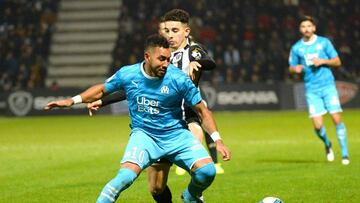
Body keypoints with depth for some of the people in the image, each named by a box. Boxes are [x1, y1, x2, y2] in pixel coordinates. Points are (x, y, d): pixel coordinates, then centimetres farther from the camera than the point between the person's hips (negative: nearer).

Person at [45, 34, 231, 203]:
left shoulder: (178, 79, -14)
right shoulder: (127, 75, -9)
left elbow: (202, 111, -5)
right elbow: (102, 89, 12)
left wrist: (217, 140, -11)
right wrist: (72, 101, 6)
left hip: (176, 135, 1)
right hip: (144, 135, -1)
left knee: (207, 171, -17)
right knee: (125, 176, -27)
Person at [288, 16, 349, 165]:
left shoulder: (324, 42, 2)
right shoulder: (296, 48, 5)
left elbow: (337, 62, 5)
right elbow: (291, 68, 14)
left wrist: (323, 61, -13)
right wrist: (296, 69, -10)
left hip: (328, 86, -1)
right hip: (312, 90, 1)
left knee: (337, 119, -10)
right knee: (318, 125, -8)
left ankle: (345, 154, -1)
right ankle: (327, 145, 24)